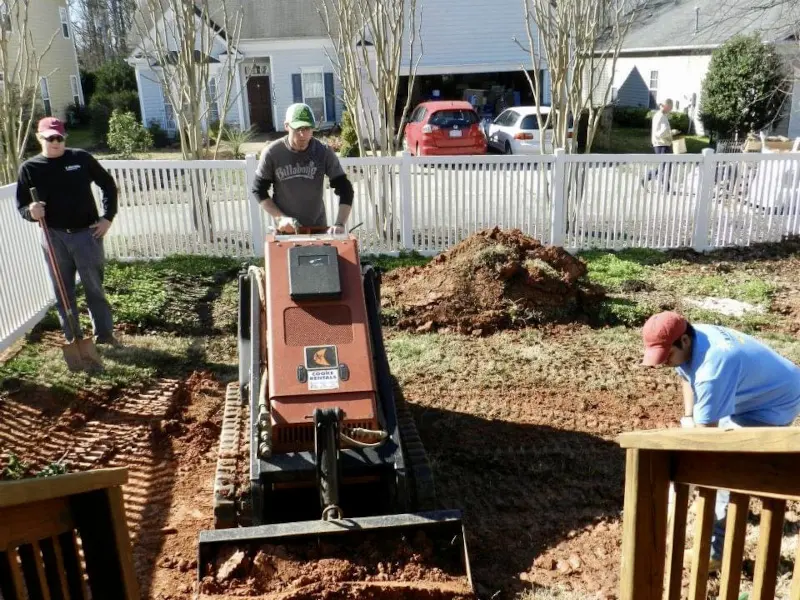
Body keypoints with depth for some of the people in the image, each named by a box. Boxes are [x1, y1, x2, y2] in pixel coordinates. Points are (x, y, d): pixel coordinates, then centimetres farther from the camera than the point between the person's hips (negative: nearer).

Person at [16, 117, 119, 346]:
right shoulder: (29, 168, 1)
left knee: (94, 287, 6)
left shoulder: (81, 158, -1)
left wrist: (107, 218, 1)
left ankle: (105, 334, 18)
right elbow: (21, 206, 5)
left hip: (86, 233, -1)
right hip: (54, 237, 1)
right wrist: (31, 212, -19)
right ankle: (73, 339, 19)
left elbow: (108, 185, 8)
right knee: (63, 292, 8)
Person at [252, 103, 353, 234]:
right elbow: (259, 190, -3)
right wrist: (280, 217, -15)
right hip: (284, 229, 0)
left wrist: (339, 224, -24)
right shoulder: (272, 153, -12)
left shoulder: (324, 153, -11)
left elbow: (345, 190, -10)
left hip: (318, 227, 1)